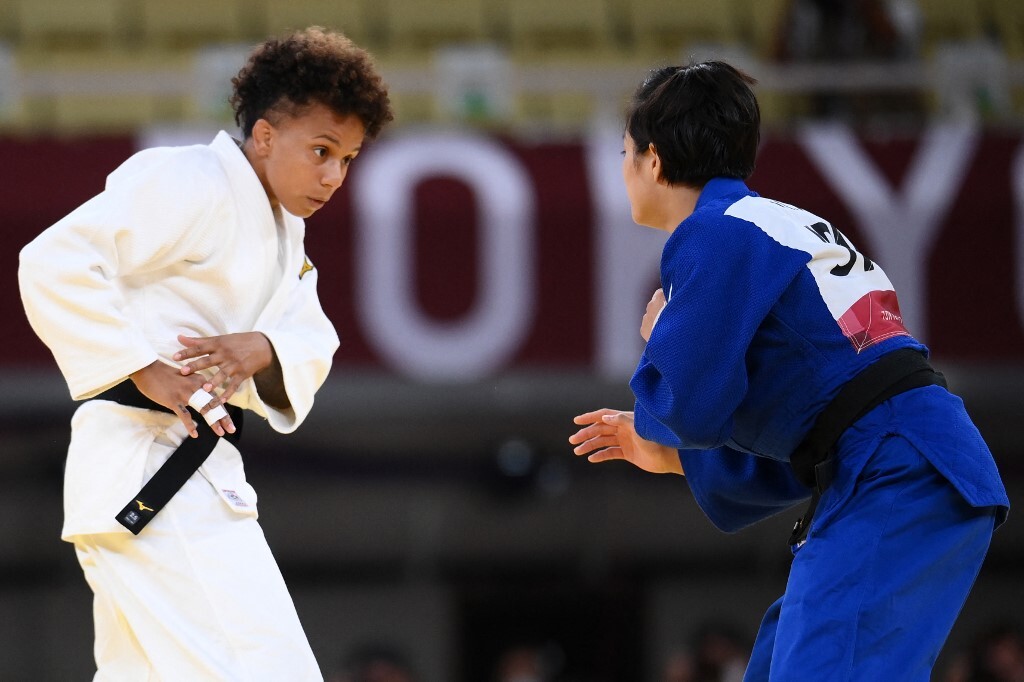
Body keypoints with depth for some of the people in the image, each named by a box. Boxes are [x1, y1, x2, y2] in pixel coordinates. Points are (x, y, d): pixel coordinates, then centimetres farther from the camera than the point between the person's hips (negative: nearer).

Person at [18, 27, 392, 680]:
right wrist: (145, 373, -23)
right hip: (145, 476, -10)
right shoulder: (188, 185, -11)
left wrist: (261, 351, -14)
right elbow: (55, 265, -22)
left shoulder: (283, 234, 21)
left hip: (205, 474, 10)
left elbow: (311, 347, 10)